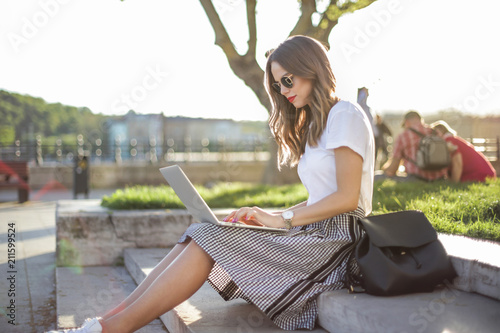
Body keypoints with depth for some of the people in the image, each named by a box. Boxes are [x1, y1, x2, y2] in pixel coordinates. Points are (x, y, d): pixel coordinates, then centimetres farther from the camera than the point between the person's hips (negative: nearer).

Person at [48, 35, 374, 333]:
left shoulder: (345, 116, -6)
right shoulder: (313, 124, 23)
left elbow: (347, 198, -14)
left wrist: (282, 218, -14)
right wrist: (267, 216, 5)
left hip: (335, 240, -8)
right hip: (312, 232, 8)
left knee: (211, 240, -21)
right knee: (202, 236, -10)